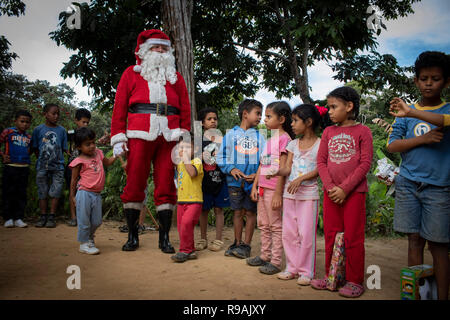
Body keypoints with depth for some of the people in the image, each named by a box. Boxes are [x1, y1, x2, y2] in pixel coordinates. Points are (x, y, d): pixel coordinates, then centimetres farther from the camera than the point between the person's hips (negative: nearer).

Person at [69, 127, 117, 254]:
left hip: (97, 194, 6)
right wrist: (72, 196, 0)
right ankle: (84, 244, 14)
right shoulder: (79, 161, -8)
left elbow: (107, 162, 28)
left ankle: (90, 237, 36)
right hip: (84, 193, -6)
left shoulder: (98, 153, 10)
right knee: (84, 220, 1)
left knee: (97, 221, 12)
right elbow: (74, 179, -2)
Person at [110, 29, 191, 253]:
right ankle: (132, 236, 14)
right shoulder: (131, 74, 15)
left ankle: (164, 238, 10)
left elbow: (185, 110, 14)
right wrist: (118, 138, 0)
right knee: (134, 185, 0)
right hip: (139, 137, -1)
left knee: (166, 186, 1)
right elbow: (119, 106, 8)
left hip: (168, 139, 1)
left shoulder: (176, 78, 20)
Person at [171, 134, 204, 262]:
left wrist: (186, 158, -23)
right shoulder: (180, 163, 16)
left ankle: (185, 250, -8)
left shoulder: (196, 161, -8)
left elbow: (192, 173, -28)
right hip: (181, 200, 8)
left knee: (186, 222, -21)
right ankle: (190, 251, 20)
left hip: (194, 200, -8)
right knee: (181, 226, 8)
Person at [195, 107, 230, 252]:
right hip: (204, 179, 0)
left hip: (219, 178, 0)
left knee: (218, 209, 3)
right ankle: (203, 239, 21)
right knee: (204, 209, 7)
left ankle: (218, 240, 12)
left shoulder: (222, 139, 8)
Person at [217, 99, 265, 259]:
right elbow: (221, 157, 3)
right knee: (238, 212, 8)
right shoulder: (231, 134, 3)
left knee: (250, 212, 5)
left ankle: (246, 245, 16)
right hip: (235, 181, -1)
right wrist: (231, 169, -13)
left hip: (253, 181, 1)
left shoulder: (259, 137, 8)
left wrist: (258, 174, -11)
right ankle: (237, 243, 22)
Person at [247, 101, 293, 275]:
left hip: (274, 188, -9)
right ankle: (265, 255, 28)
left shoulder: (284, 138, -10)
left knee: (275, 225, 0)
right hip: (262, 187, 9)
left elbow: (283, 168, -15)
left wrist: (278, 193, -18)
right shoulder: (269, 140, 16)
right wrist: (255, 186, 13)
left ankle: (275, 261, 8)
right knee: (263, 224, 15)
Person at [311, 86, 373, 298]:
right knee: (330, 235, 11)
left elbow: (365, 163, -8)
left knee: (353, 237, 2)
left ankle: (354, 281, 15)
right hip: (330, 192, 5)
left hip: (354, 192, -4)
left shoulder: (362, 131, -3)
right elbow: (321, 161, 6)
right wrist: (330, 186, -8)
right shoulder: (328, 132, 9)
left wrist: (344, 188, -14)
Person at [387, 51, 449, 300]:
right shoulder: (406, 114, 9)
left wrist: (411, 112, -32)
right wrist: (423, 139, -12)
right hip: (407, 184, 2)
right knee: (414, 240, 7)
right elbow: (392, 145, 1)